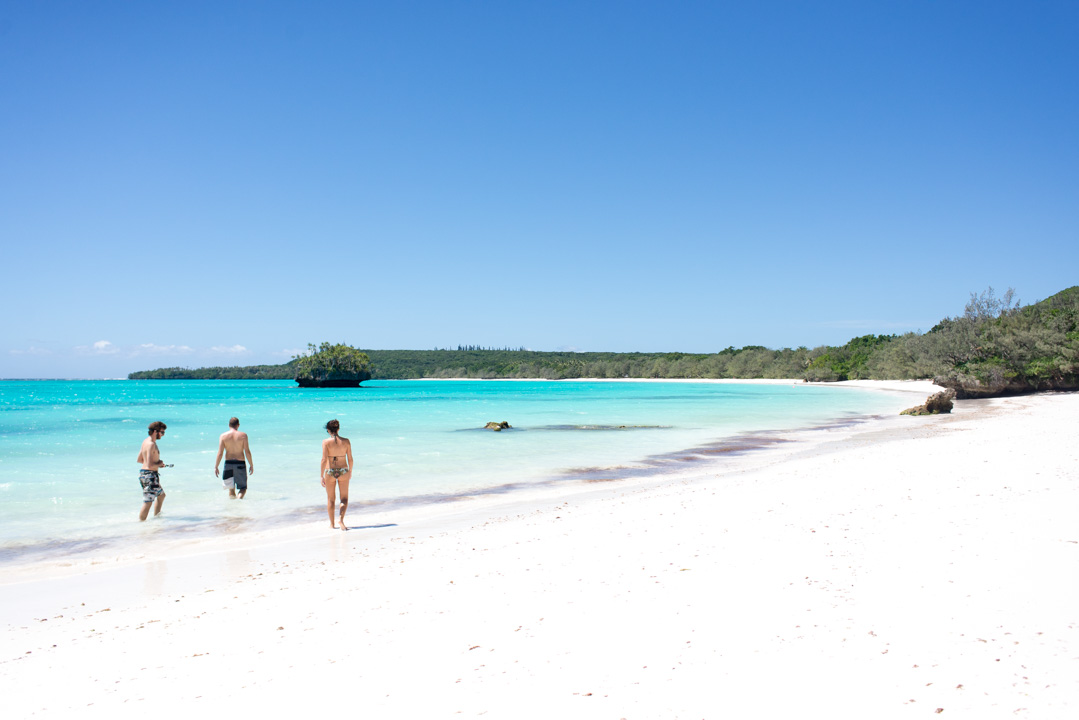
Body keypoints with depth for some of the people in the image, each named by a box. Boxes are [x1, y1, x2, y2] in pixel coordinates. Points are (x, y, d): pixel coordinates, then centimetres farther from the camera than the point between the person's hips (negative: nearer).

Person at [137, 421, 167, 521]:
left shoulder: (146, 441, 11)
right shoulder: (151, 444, -20)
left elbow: (138, 460, 19)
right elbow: (150, 465, -26)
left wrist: (157, 463, 14)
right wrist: (159, 464, -6)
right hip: (150, 475, -11)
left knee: (161, 495, 25)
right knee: (148, 501, -7)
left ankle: (156, 517, 34)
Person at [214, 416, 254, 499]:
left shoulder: (223, 436, 1)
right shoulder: (243, 435, -3)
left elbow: (220, 453, -3)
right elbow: (247, 452, -5)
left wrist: (216, 467, 2)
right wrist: (251, 465, 3)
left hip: (228, 463, 1)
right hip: (240, 464, -1)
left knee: (231, 487, 16)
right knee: (243, 487, 7)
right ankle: (240, 497, -20)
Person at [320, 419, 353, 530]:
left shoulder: (326, 442, -9)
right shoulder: (346, 441, -3)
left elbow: (324, 460, -12)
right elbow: (350, 459, 1)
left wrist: (321, 476, -7)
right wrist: (350, 471, 17)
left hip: (330, 472, -1)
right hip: (343, 471, 1)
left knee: (330, 499, 14)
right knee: (344, 498, 11)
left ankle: (332, 524, 21)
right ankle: (341, 519, -11)